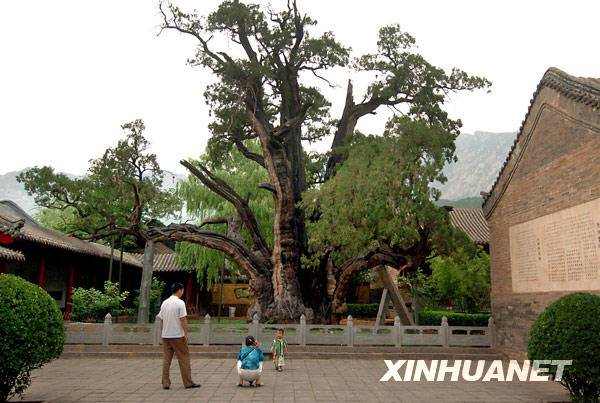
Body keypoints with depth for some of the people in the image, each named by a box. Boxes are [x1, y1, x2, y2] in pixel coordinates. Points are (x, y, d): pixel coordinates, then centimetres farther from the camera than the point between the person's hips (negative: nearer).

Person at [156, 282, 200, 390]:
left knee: (166, 360, 10)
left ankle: (165, 383, 11)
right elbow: (183, 319, -15)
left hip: (165, 335, 6)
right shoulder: (180, 303, -11)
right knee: (184, 359, 2)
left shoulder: (164, 303, 9)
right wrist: (186, 333, -11)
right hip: (178, 336, -6)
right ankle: (188, 382, 7)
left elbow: (161, 319, 14)